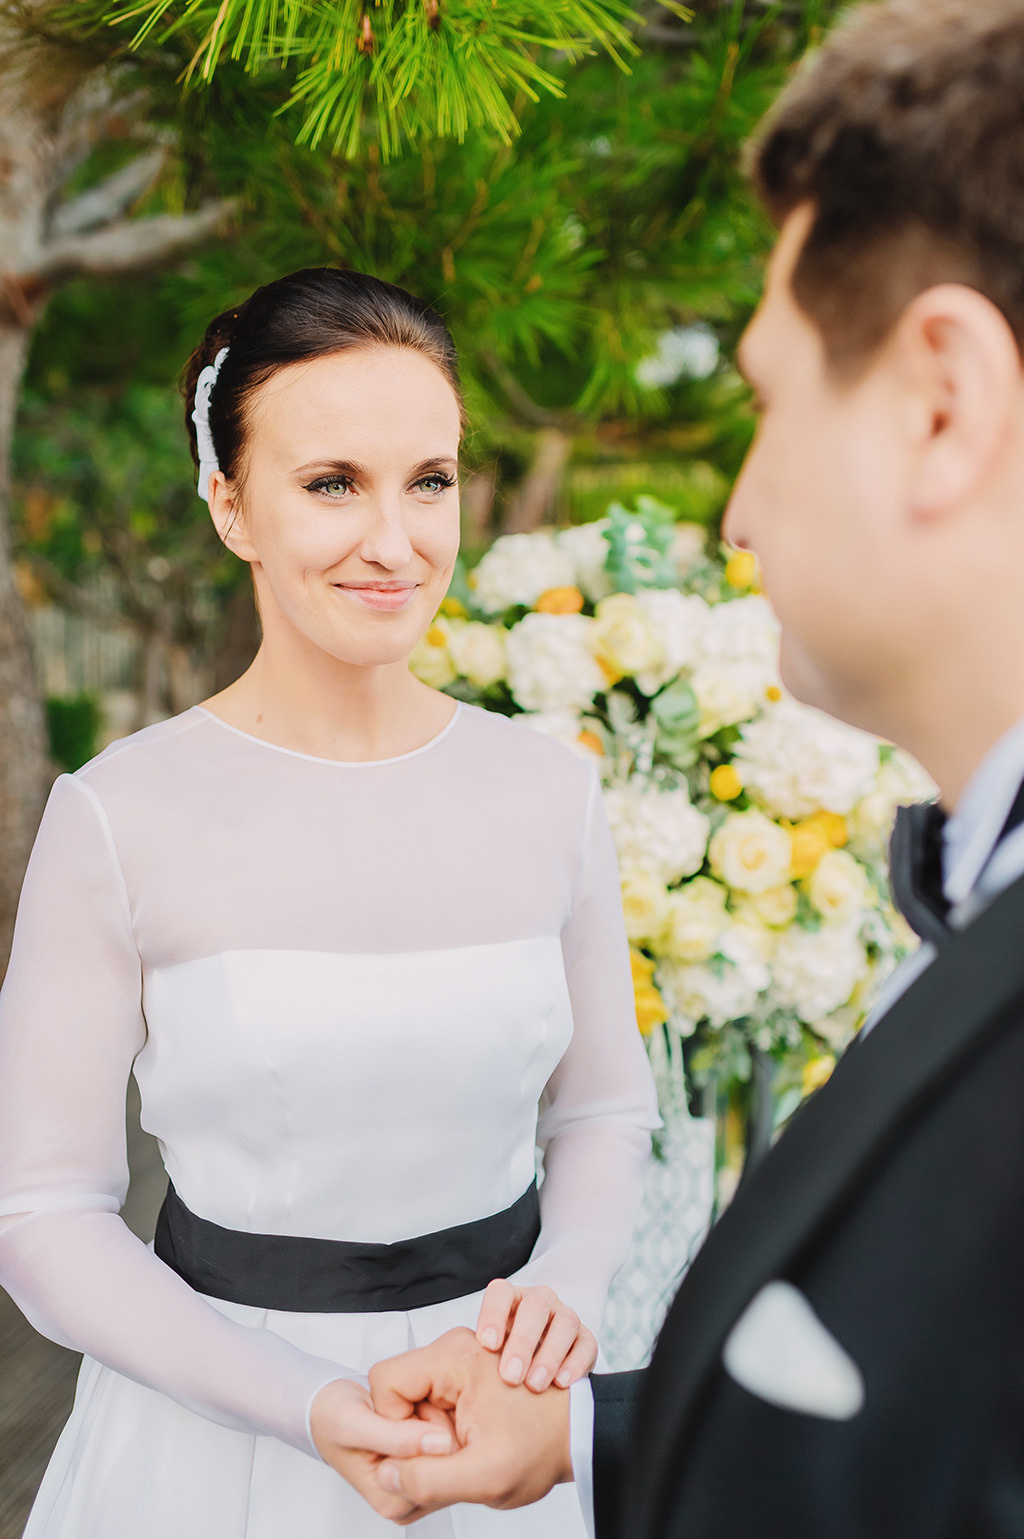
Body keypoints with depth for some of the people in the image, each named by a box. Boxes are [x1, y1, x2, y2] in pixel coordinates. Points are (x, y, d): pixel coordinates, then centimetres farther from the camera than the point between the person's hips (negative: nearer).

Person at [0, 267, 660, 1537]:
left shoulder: (548, 790, -5)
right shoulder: (120, 817, -14)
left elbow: (599, 1110, 6)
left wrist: (565, 1290, -13)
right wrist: (308, 1408, -19)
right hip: (219, 1427, -3)